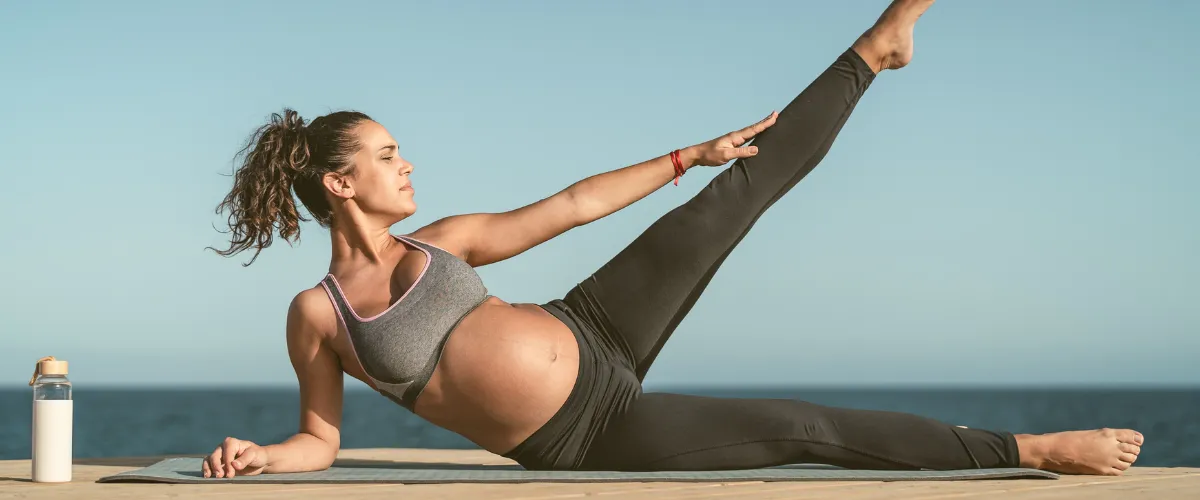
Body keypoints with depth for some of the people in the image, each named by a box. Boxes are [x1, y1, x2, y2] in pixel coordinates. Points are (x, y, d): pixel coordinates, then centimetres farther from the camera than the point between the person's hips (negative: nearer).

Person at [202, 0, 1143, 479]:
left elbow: (572, 205, 11)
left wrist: (688, 155, 12)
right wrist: (255, 455, -21)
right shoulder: (315, 314, -7)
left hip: (594, 340, 5)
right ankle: (1028, 449, 1)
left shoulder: (442, 240, 6)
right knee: (799, 427, -8)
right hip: (588, 438, -5)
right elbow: (320, 439, 1)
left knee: (741, 189, -6)